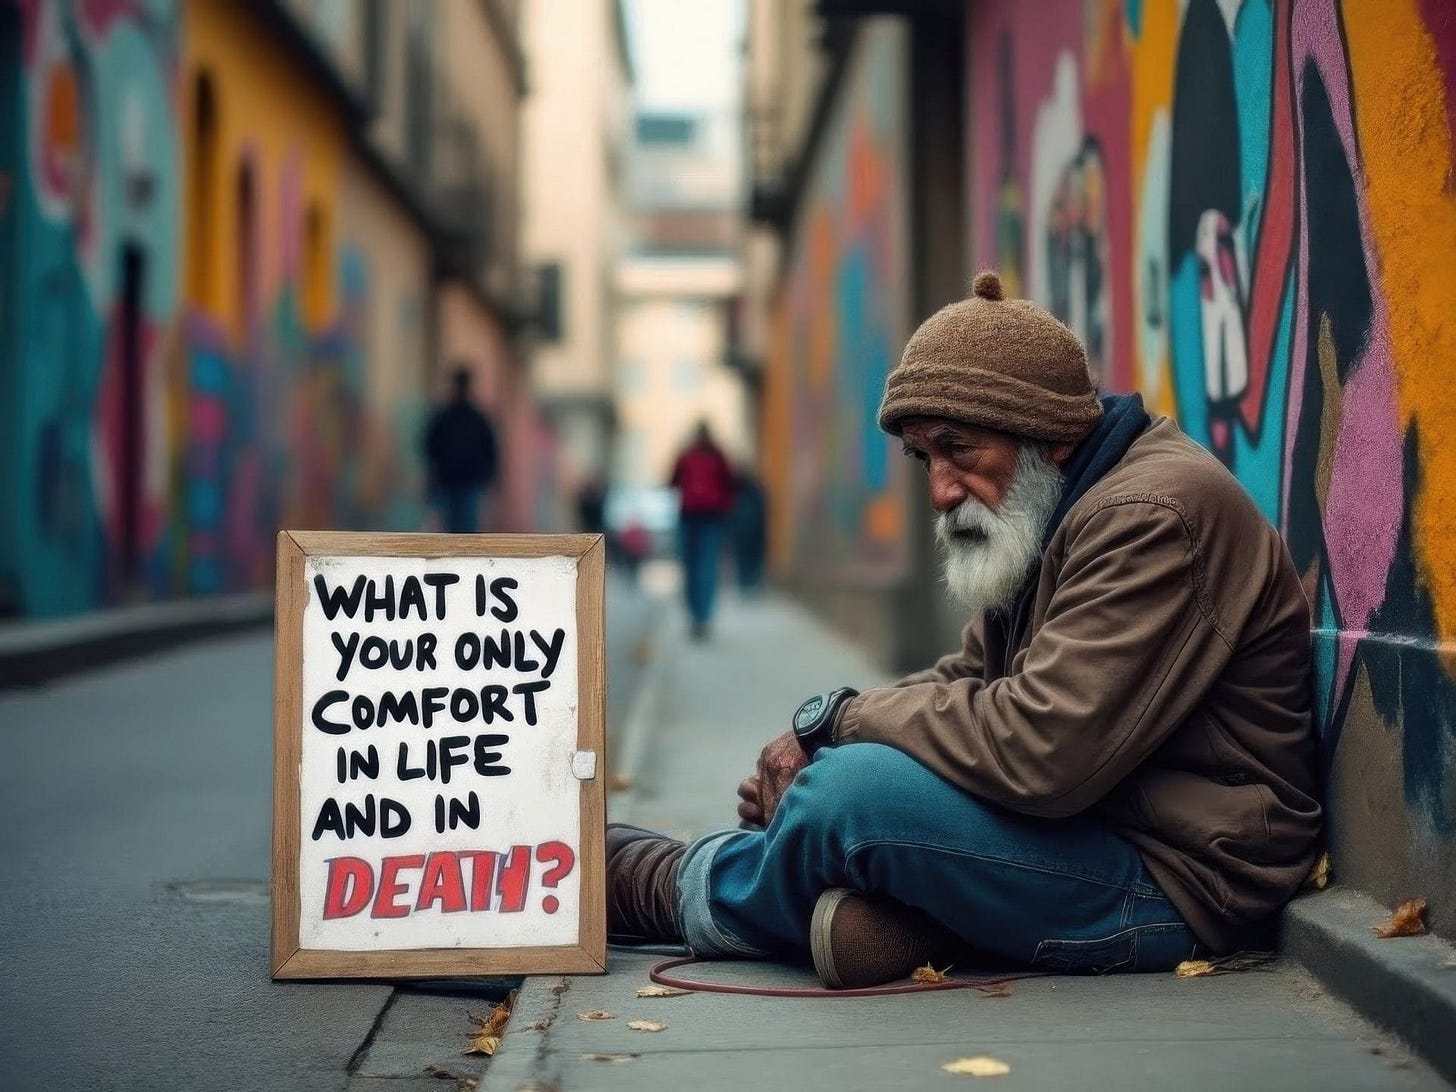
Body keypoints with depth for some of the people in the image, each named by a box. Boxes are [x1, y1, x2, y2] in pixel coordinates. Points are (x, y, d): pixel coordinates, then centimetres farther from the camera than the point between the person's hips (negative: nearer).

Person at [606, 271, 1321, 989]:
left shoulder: (1151, 518, -21)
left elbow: (1041, 747, -29)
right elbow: (967, 681, 17)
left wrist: (838, 716, -16)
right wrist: (810, 745, -2)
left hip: (1180, 887, -11)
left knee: (853, 790, -20)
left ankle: (685, 889, 6)